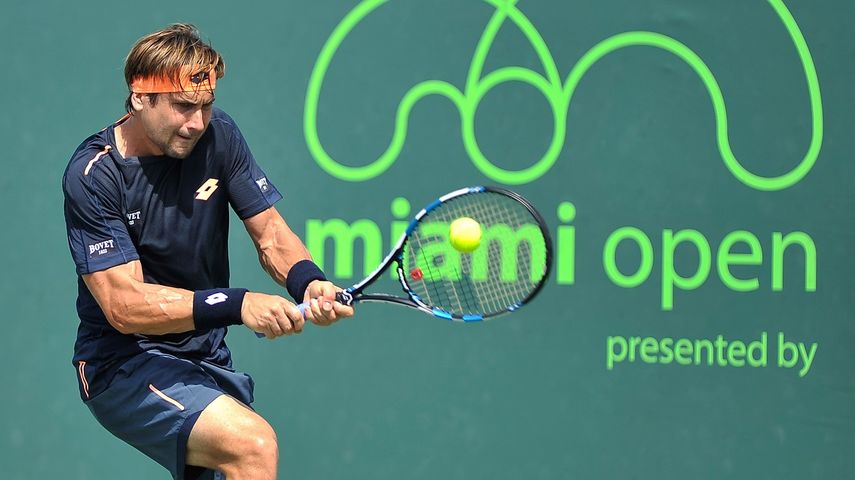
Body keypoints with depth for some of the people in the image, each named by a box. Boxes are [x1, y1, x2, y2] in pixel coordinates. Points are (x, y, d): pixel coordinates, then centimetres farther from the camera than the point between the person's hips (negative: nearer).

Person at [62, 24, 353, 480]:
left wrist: (308, 282, -21)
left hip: (209, 358, 7)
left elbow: (270, 233, 3)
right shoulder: (93, 176, -17)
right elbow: (124, 305, -23)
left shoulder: (218, 136, -1)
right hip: (124, 367, -7)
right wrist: (239, 305, -34)